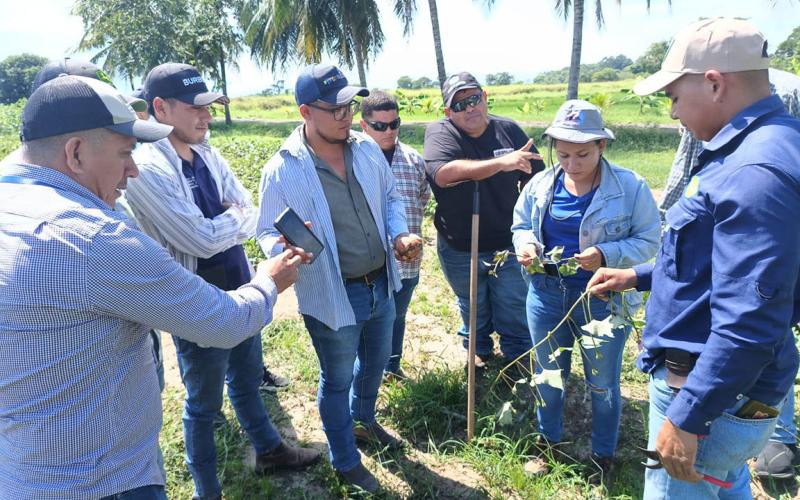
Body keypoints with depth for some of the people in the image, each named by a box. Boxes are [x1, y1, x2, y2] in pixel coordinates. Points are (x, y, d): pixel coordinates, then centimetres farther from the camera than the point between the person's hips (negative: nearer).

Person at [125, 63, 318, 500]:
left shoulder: (208, 155, 2)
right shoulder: (146, 168, -21)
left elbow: (252, 219, 1)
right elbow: (202, 240, -25)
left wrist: (220, 226, -17)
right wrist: (236, 216, -8)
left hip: (240, 291, 7)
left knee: (247, 382, 25)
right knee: (204, 403, 13)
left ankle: (268, 451, 48)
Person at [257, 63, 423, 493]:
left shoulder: (367, 149, -3)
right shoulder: (282, 171, -18)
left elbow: (390, 197, 11)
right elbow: (268, 232, -9)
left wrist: (399, 234, -7)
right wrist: (285, 247, -32)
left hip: (381, 285, 6)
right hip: (332, 296, -5)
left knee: (375, 363, 26)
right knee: (338, 381, 14)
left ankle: (364, 421, 57)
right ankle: (346, 462, 39)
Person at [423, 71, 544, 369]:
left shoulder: (508, 130, -3)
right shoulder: (440, 133, -13)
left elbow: (536, 179, 7)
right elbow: (443, 174, -34)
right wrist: (501, 162, -38)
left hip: (508, 244, 1)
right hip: (459, 249, -1)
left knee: (515, 310, 13)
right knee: (473, 309, 21)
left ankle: (519, 356, 37)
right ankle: (478, 350, 46)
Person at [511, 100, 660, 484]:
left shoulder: (630, 187, -14)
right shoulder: (540, 184, -3)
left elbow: (648, 240, -11)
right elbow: (520, 225, 9)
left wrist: (606, 255, -27)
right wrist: (526, 245, -14)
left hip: (603, 299, -3)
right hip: (546, 294, 4)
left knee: (602, 384, 16)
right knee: (548, 375, 21)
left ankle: (604, 456, 40)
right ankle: (548, 442, 46)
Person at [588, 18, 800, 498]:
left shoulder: (756, 173, -28)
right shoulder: (750, 150, 8)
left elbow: (748, 324, -30)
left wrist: (687, 418, -25)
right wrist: (638, 275, 16)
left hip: (713, 392, -10)